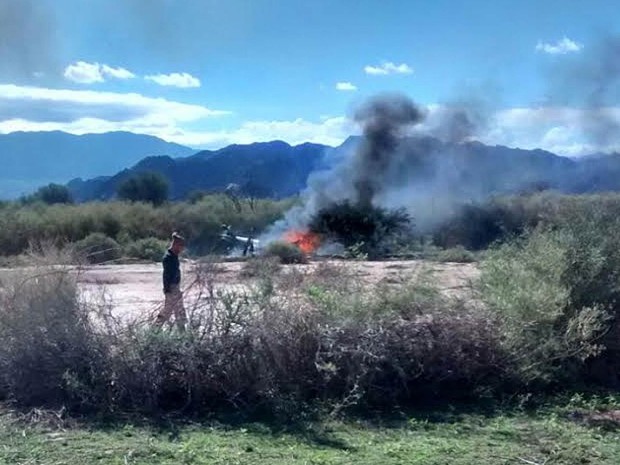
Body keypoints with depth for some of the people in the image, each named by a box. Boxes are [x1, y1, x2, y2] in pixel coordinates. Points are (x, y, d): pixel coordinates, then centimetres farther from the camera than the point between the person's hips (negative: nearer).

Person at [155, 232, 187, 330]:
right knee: (167, 311, -2)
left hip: (176, 287, 10)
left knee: (180, 311, 14)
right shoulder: (168, 257, -19)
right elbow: (166, 275, -20)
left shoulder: (174, 256, 9)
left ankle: (182, 331, 21)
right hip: (171, 289, -10)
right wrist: (167, 291, -21)